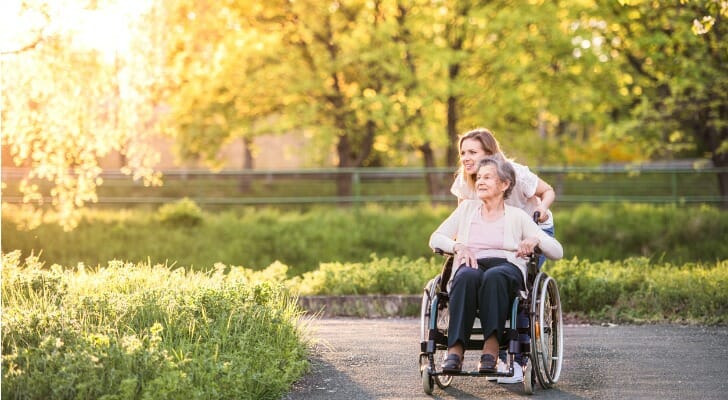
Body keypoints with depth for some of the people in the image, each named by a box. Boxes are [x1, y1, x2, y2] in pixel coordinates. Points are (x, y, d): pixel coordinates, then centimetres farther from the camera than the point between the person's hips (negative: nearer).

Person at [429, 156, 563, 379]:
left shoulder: (517, 216, 17)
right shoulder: (467, 208, 24)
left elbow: (557, 252, 10)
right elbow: (435, 238, 16)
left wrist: (535, 240, -12)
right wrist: (458, 246, -5)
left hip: (507, 268, -1)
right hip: (471, 266, 1)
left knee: (494, 277, -40)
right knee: (467, 276, -38)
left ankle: (491, 350, -47)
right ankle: (455, 351, -47)